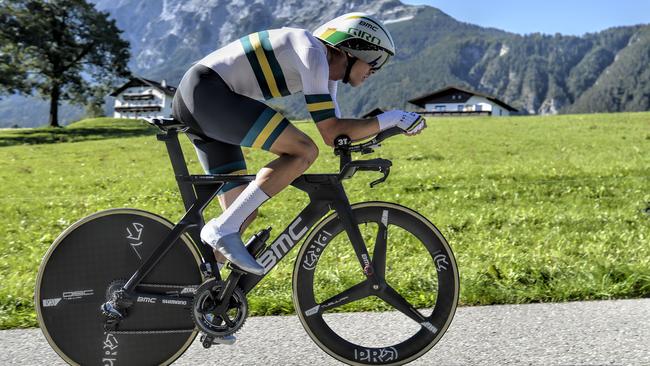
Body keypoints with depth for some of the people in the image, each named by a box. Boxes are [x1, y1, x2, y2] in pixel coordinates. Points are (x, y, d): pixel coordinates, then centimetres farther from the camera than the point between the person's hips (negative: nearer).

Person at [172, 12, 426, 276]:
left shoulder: (326, 68, 17)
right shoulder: (313, 52, -12)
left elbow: (339, 130, 18)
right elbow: (332, 134, -17)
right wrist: (393, 118, -11)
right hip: (206, 89, -10)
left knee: (244, 213, 6)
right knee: (304, 151, -19)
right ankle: (222, 230, -18)